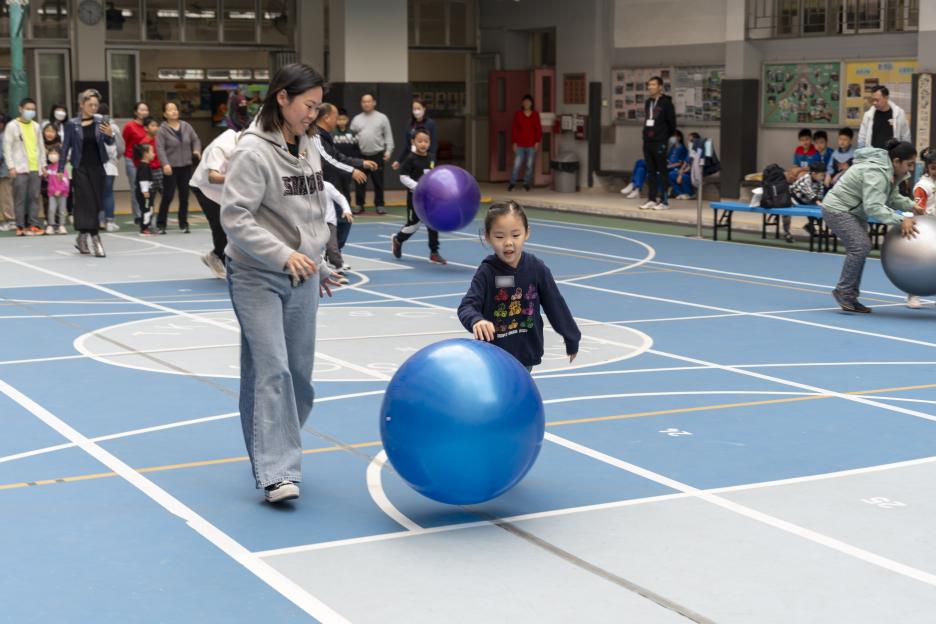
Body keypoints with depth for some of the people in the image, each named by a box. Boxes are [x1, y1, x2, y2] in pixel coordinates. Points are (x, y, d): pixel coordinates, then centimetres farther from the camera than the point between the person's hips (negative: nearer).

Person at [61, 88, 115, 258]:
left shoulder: (101, 121, 2)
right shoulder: (72, 124, -2)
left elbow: (109, 143, -5)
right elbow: (66, 147, 2)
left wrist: (110, 134, -27)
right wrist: (60, 169, 1)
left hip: (97, 168, 3)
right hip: (80, 168, -3)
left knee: (96, 205, 7)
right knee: (87, 204, -9)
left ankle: (82, 239, 23)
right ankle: (93, 240, -10)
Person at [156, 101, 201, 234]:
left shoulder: (186, 126, 5)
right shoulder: (162, 130, -8)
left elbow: (195, 140, 12)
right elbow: (160, 148, -15)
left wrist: (197, 150, -9)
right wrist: (165, 164, -27)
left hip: (186, 167, 4)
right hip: (171, 168, -4)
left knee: (184, 196, 8)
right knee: (168, 196, -3)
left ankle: (183, 223, 20)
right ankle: (161, 224, 9)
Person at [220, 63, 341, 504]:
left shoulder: (308, 149, 10)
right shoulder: (253, 152, -13)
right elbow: (234, 218, -18)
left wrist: (319, 265, 22)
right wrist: (283, 255, -24)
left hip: (302, 278, 7)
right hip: (257, 277, -7)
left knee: (300, 372, 9)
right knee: (271, 370, -13)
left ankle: (278, 449, 26)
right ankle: (276, 472, -13)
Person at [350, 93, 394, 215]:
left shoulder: (382, 118, 4)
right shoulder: (356, 119, 9)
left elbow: (388, 136, 2)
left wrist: (388, 151, -7)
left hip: (377, 155, -2)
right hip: (361, 155, 2)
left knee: (378, 182, 2)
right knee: (360, 181, 3)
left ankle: (379, 205, 10)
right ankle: (359, 205, 11)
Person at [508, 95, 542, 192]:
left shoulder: (535, 114, 3)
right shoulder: (518, 114, 1)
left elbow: (538, 129, 5)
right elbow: (514, 128, 2)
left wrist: (537, 142, -2)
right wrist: (514, 142, -3)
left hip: (531, 144, 1)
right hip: (520, 144, -1)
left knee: (530, 165, 5)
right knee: (517, 164, -3)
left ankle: (527, 183, 15)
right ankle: (512, 182, 8)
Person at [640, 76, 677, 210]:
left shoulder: (666, 102, -7)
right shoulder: (647, 102, 14)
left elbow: (672, 122, -7)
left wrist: (666, 136, 2)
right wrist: (647, 133, 13)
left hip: (660, 142, -7)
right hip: (647, 141, 7)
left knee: (662, 171, -4)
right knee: (651, 171, 9)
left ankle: (664, 201, -2)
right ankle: (652, 199, 14)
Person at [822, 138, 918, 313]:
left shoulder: (890, 171, 3)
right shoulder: (876, 172, -29)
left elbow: (893, 197, 12)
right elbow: (873, 207, -35)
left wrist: (912, 207, -3)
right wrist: (900, 220, -38)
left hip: (854, 212, 11)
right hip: (837, 210, -11)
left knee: (861, 248, 7)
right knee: (859, 247, -18)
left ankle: (850, 297, 11)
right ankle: (843, 291, -7)